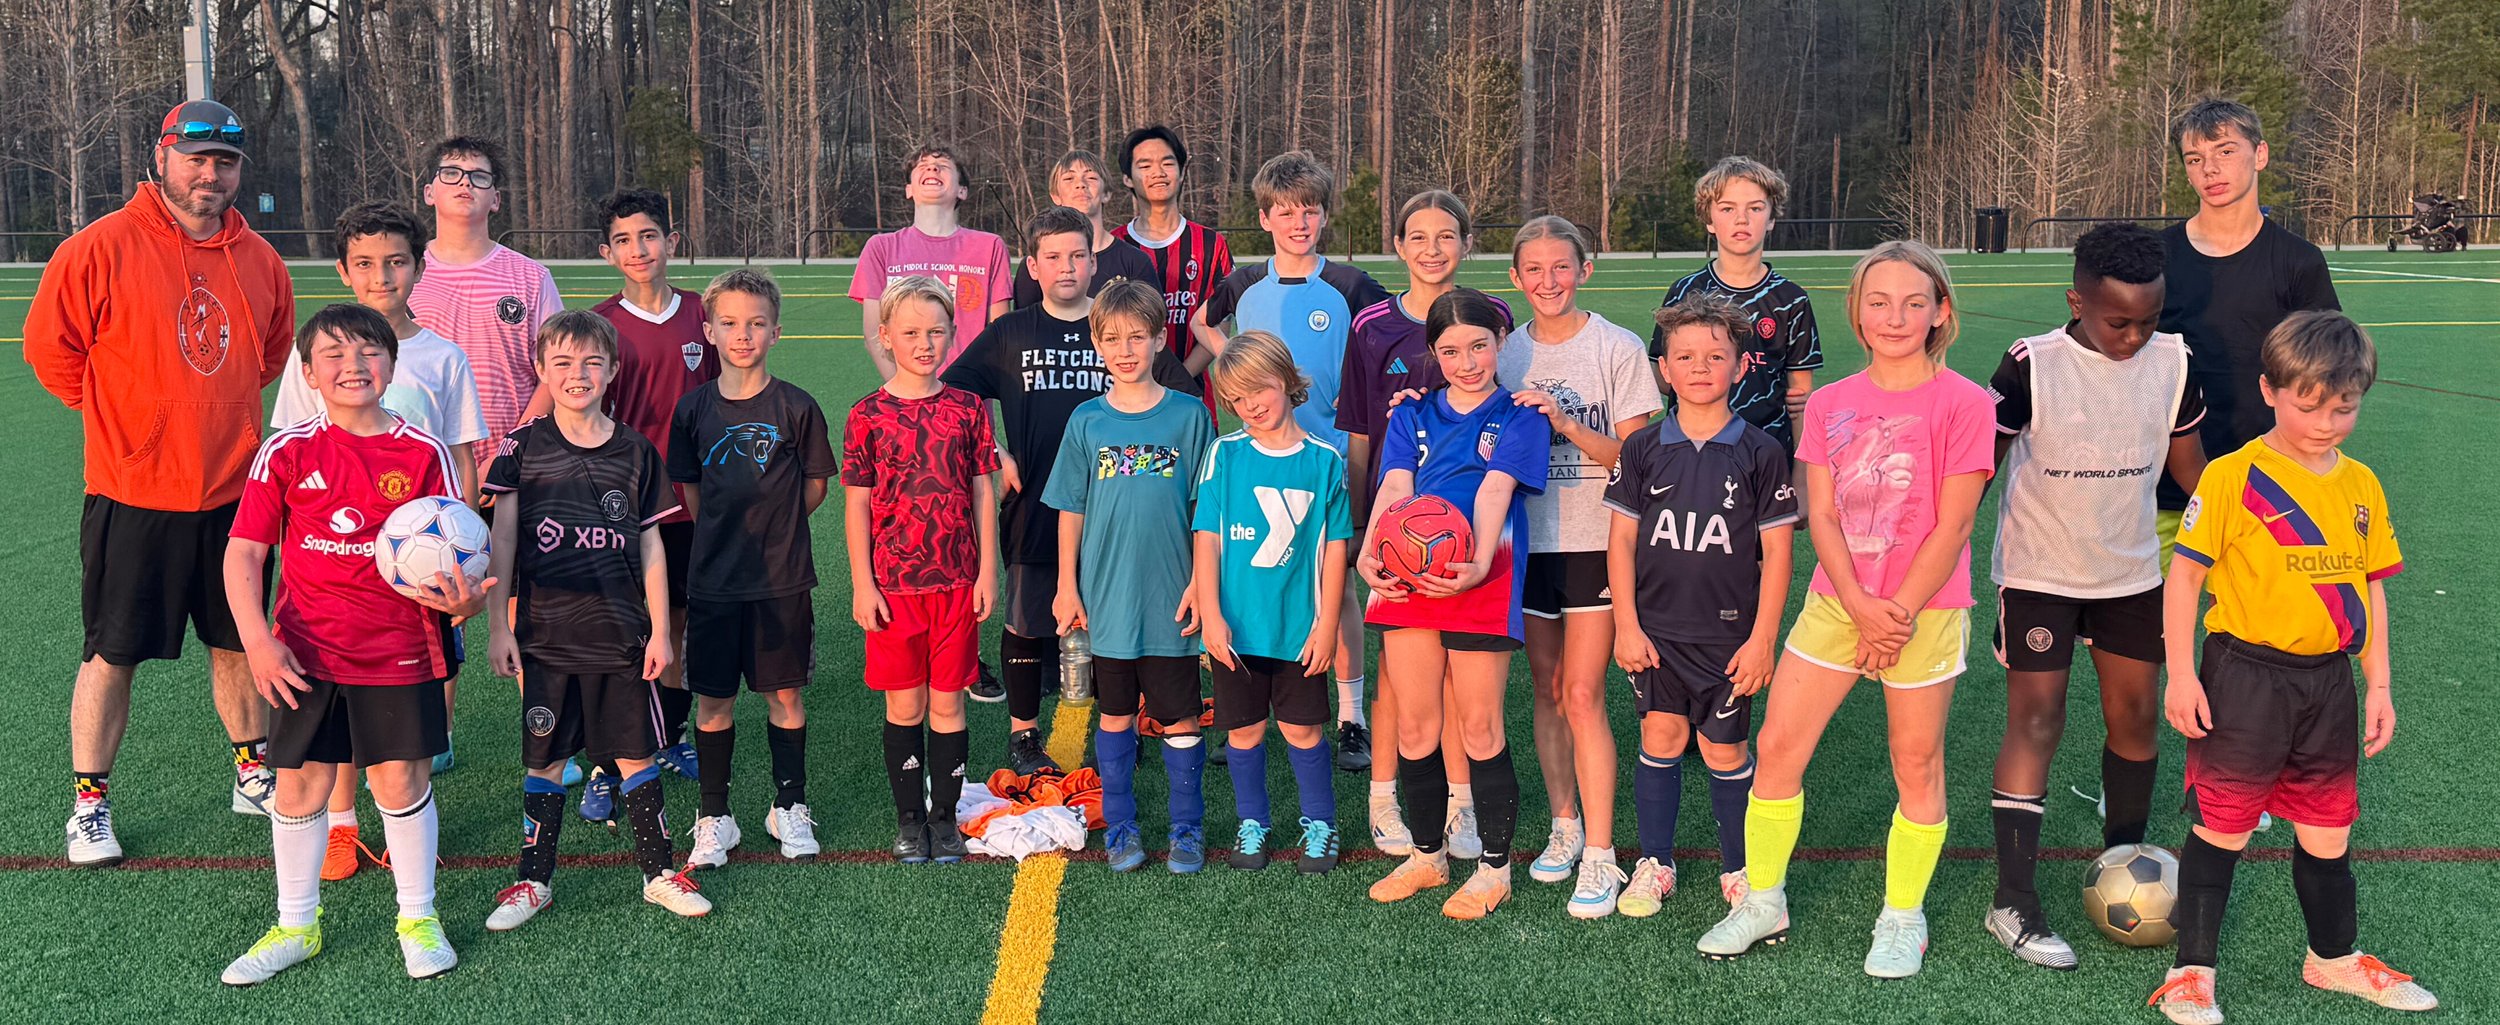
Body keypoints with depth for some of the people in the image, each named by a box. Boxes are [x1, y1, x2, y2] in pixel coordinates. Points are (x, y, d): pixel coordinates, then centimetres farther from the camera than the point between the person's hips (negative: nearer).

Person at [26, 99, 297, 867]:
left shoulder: (259, 260, 3)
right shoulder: (103, 247, -11)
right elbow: (49, 345, -4)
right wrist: (116, 413, 3)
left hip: (231, 493, 4)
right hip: (130, 494, -4)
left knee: (238, 642, 15)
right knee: (111, 653, 5)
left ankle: (255, 775, 31)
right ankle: (89, 804, 18)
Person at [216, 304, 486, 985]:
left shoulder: (423, 454, -3)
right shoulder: (286, 452, -2)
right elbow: (244, 551, -2)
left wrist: (461, 598, -25)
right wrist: (257, 640, -13)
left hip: (399, 648, -1)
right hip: (304, 653, 1)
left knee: (401, 780, 6)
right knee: (299, 784, 9)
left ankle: (417, 917, 25)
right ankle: (296, 925, 28)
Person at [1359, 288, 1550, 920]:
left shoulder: (1518, 418, 3)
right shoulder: (1411, 417, 14)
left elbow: (1494, 492, -13)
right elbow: (1393, 488, 0)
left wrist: (1477, 563, -30)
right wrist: (1369, 554, -19)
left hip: (1480, 583, -4)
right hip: (1407, 580, 4)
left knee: (1479, 727, 1)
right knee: (1414, 727, 9)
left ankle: (1495, 868, 16)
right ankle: (1427, 856, 27)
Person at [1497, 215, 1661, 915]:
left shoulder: (1617, 349, -4)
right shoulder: (1506, 353, 7)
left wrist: (1567, 423, -21)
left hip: (1595, 541, -4)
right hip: (1527, 540, 4)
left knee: (1583, 695, -8)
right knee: (1546, 691, 10)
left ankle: (1600, 857, -1)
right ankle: (1565, 827, 25)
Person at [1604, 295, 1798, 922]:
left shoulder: (1760, 453, -3)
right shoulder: (1644, 448, 1)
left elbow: (1776, 552, -3)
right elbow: (1621, 540, 3)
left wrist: (1762, 639, -6)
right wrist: (1627, 626, -2)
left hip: (1729, 635, -1)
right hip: (1656, 630, 2)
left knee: (1724, 751, 7)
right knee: (1661, 739, 7)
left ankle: (1738, 871, 24)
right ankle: (1655, 865, 22)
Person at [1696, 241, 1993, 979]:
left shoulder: (1963, 403, -7)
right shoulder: (1830, 404, 4)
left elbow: (1953, 524, -11)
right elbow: (1821, 514, -1)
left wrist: (1898, 613, -14)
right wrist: (1861, 606, -13)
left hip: (1924, 609, -4)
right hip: (1836, 604, 4)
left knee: (1916, 765, 7)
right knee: (1777, 747, 4)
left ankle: (1903, 918, 25)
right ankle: (1762, 902, 21)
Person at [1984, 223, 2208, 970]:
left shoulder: (2171, 362, -4)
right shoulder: (2032, 364, -16)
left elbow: (2191, 467, 8)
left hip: (2133, 572, 4)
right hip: (2038, 573, -4)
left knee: (2135, 717, 11)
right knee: (2035, 723, -6)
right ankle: (2014, 903, -3)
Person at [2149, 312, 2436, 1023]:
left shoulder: (2362, 486, 6)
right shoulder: (2233, 477, -11)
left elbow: (2370, 588, 13)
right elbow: (2185, 573, -10)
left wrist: (2378, 685, 11)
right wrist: (2181, 673, -14)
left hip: (2329, 681, 5)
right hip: (2247, 677, -5)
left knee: (2327, 832, 17)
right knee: (2223, 829, 2)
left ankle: (2333, 957, 37)